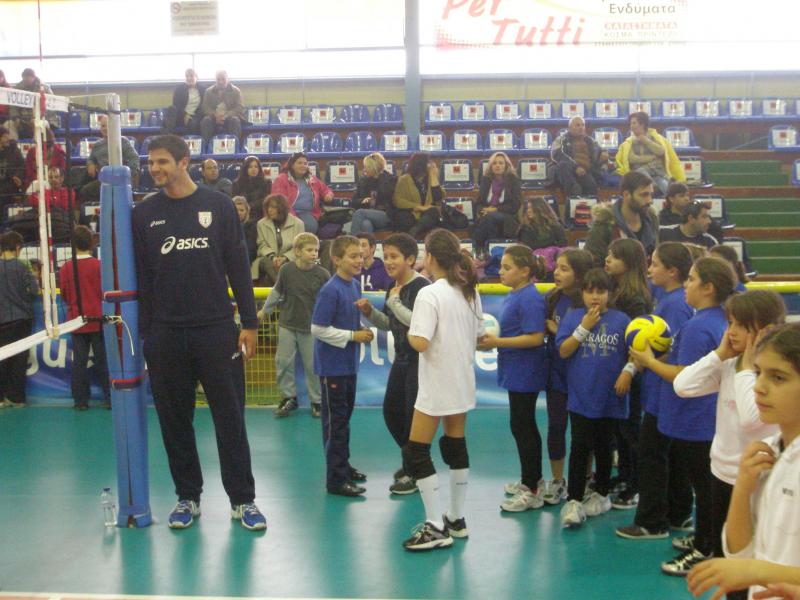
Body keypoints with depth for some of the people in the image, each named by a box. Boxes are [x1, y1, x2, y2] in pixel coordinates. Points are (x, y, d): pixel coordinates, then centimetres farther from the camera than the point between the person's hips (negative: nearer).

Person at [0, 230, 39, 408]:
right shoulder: (21, 266, -9)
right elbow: (33, 291, -8)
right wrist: (34, 279, 10)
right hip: (21, 318, -2)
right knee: (19, 358, 5)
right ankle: (16, 397, 7)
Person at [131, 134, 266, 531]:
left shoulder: (218, 205, 3)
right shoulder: (144, 213, 7)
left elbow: (238, 267, 3)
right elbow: (139, 277, 8)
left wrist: (249, 323, -1)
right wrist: (141, 333, 3)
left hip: (217, 330, -2)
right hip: (166, 335, 2)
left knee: (230, 417, 1)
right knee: (174, 419, 8)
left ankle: (242, 499, 11)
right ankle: (188, 497, 22)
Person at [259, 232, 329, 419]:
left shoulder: (322, 274, -11)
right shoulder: (286, 270, -8)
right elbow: (277, 292, 8)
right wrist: (265, 310, 18)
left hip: (311, 328, -2)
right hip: (287, 325, 2)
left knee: (312, 365, 4)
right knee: (283, 362, 6)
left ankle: (316, 400, 19)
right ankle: (289, 397, 22)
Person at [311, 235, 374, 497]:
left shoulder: (355, 285, 5)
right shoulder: (330, 290, -20)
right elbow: (318, 329, -20)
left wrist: (363, 331, -2)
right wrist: (353, 336, -18)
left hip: (349, 363, 8)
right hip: (332, 365, -8)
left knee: (346, 415, 19)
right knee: (335, 420, 0)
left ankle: (343, 465, 34)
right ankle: (336, 479, 8)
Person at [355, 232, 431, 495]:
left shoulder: (422, 287, -18)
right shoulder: (393, 288, 8)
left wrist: (394, 302, -22)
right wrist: (370, 312, 0)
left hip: (420, 359, -9)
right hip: (401, 358, 9)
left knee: (413, 415, -2)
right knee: (391, 410, 15)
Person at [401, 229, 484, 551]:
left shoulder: (429, 294, -18)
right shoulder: (470, 292, 6)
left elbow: (420, 342, -25)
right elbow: (479, 336, 12)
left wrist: (409, 333, -5)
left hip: (436, 388, -8)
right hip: (463, 383, 8)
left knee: (415, 453, 0)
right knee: (456, 447, 17)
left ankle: (435, 527, 0)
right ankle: (456, 519, 26)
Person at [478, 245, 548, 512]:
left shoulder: (530, 298, -19)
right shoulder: (514, 295, 10)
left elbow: (535, 338, -26)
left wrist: (497, 342, -21)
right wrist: (492, 339, 4)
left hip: (525, 374, -10)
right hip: (516, 372, 10)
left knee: (522, 426, -2)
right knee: (525, 426, 19)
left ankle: (532, 491, 8)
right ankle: (533, 480, 33)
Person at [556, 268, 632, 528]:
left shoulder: (621, 320, -1)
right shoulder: (573, 317, 0)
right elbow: (563, 351, -7)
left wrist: (627, 371, -13)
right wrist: (584, 327, -14)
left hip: (610, 397, 1)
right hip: (580, 396, -1)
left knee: (603, 447, 14)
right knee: (580, 447, -5)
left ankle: (601, 494, 30)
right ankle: (573, 501, 0)